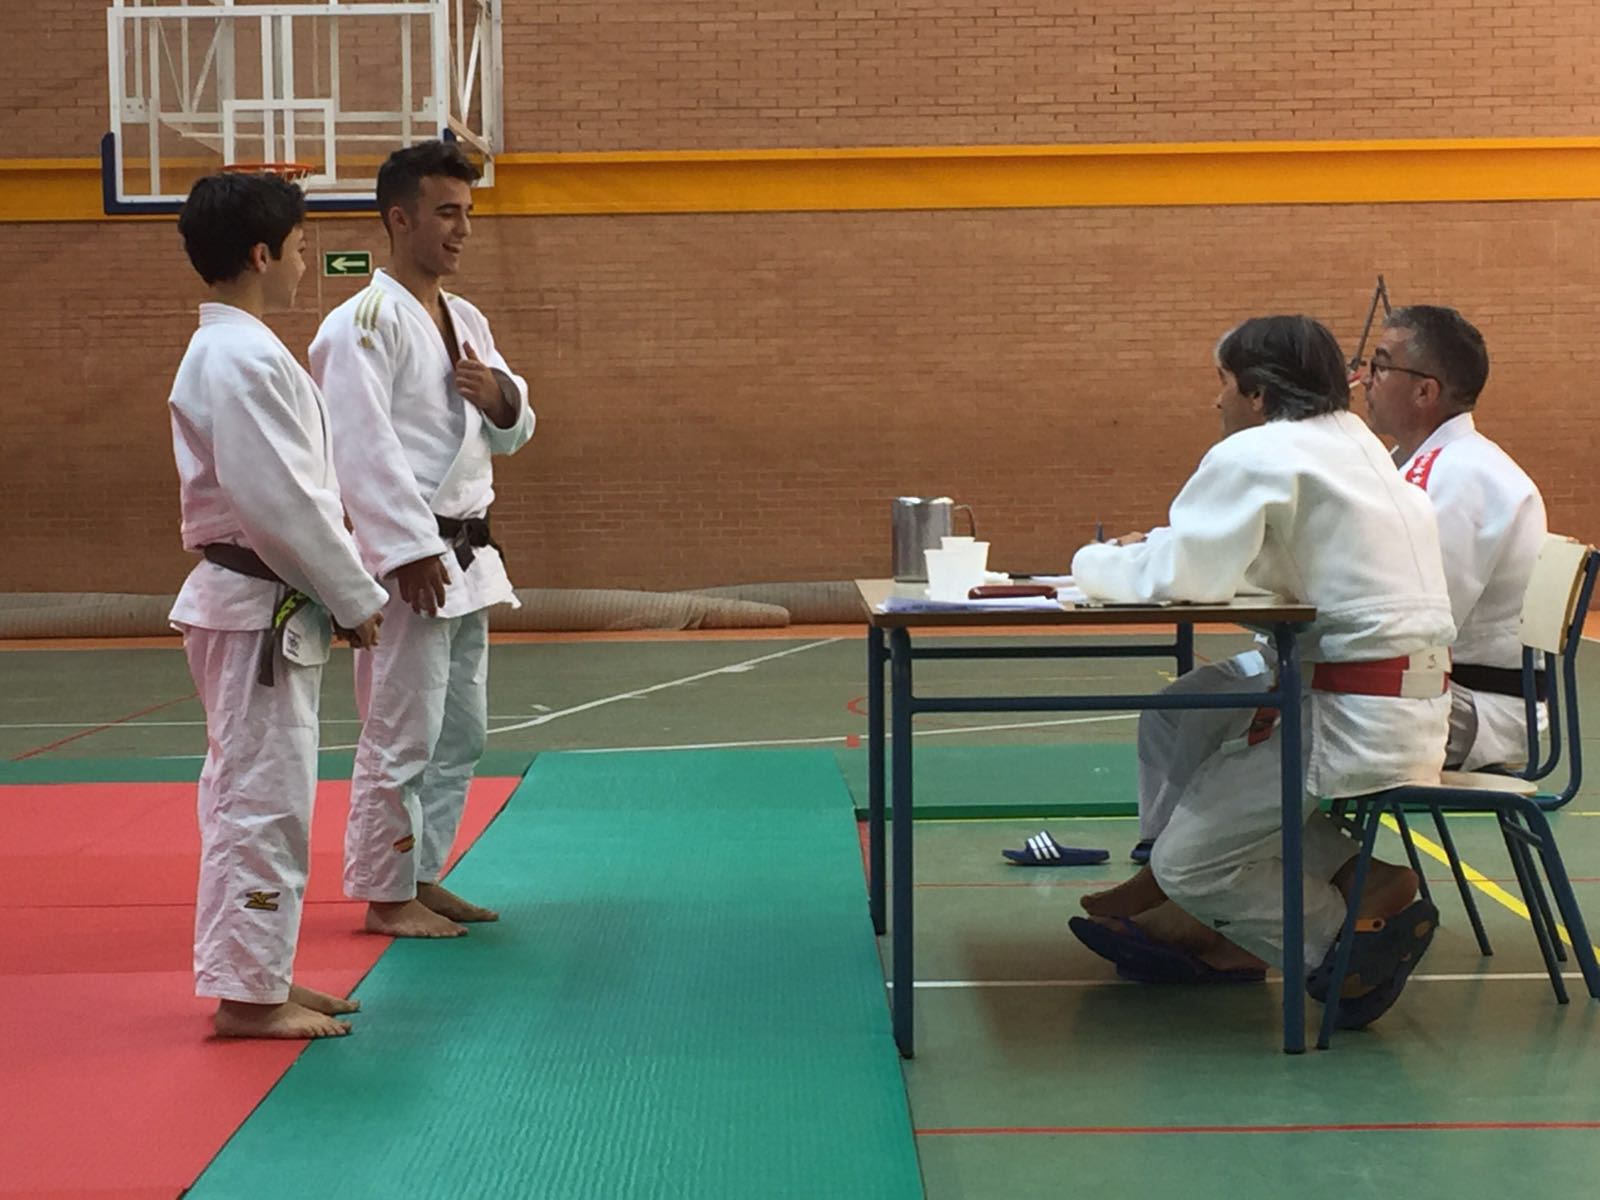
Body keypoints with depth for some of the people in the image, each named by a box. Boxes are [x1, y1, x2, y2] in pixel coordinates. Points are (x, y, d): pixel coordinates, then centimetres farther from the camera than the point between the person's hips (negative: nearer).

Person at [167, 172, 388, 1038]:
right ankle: (247, 992, 4)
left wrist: (347, 588, 15)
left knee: (254, 793, 16)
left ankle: (255, 974, 25)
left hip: (256, 604, 11)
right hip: (258, 609, -11)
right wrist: (355, 598, -14)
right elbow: (282, 502, -23)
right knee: (262, 796, -4)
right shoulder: (241, 361, -19)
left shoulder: (232, 350, 15)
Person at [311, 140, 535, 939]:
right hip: (407, 558, -9)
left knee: (460, 732, 15)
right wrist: (411, 551, -25)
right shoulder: (364, 323, -14)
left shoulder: (466, 321, 14)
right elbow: (362, 445, -21)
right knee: (401, 736, -3)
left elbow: (510, 435, 20)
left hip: (467, 554, 9)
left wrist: (502, 397, -4)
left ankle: (423, 874, 27)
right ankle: (386, 895, 8)